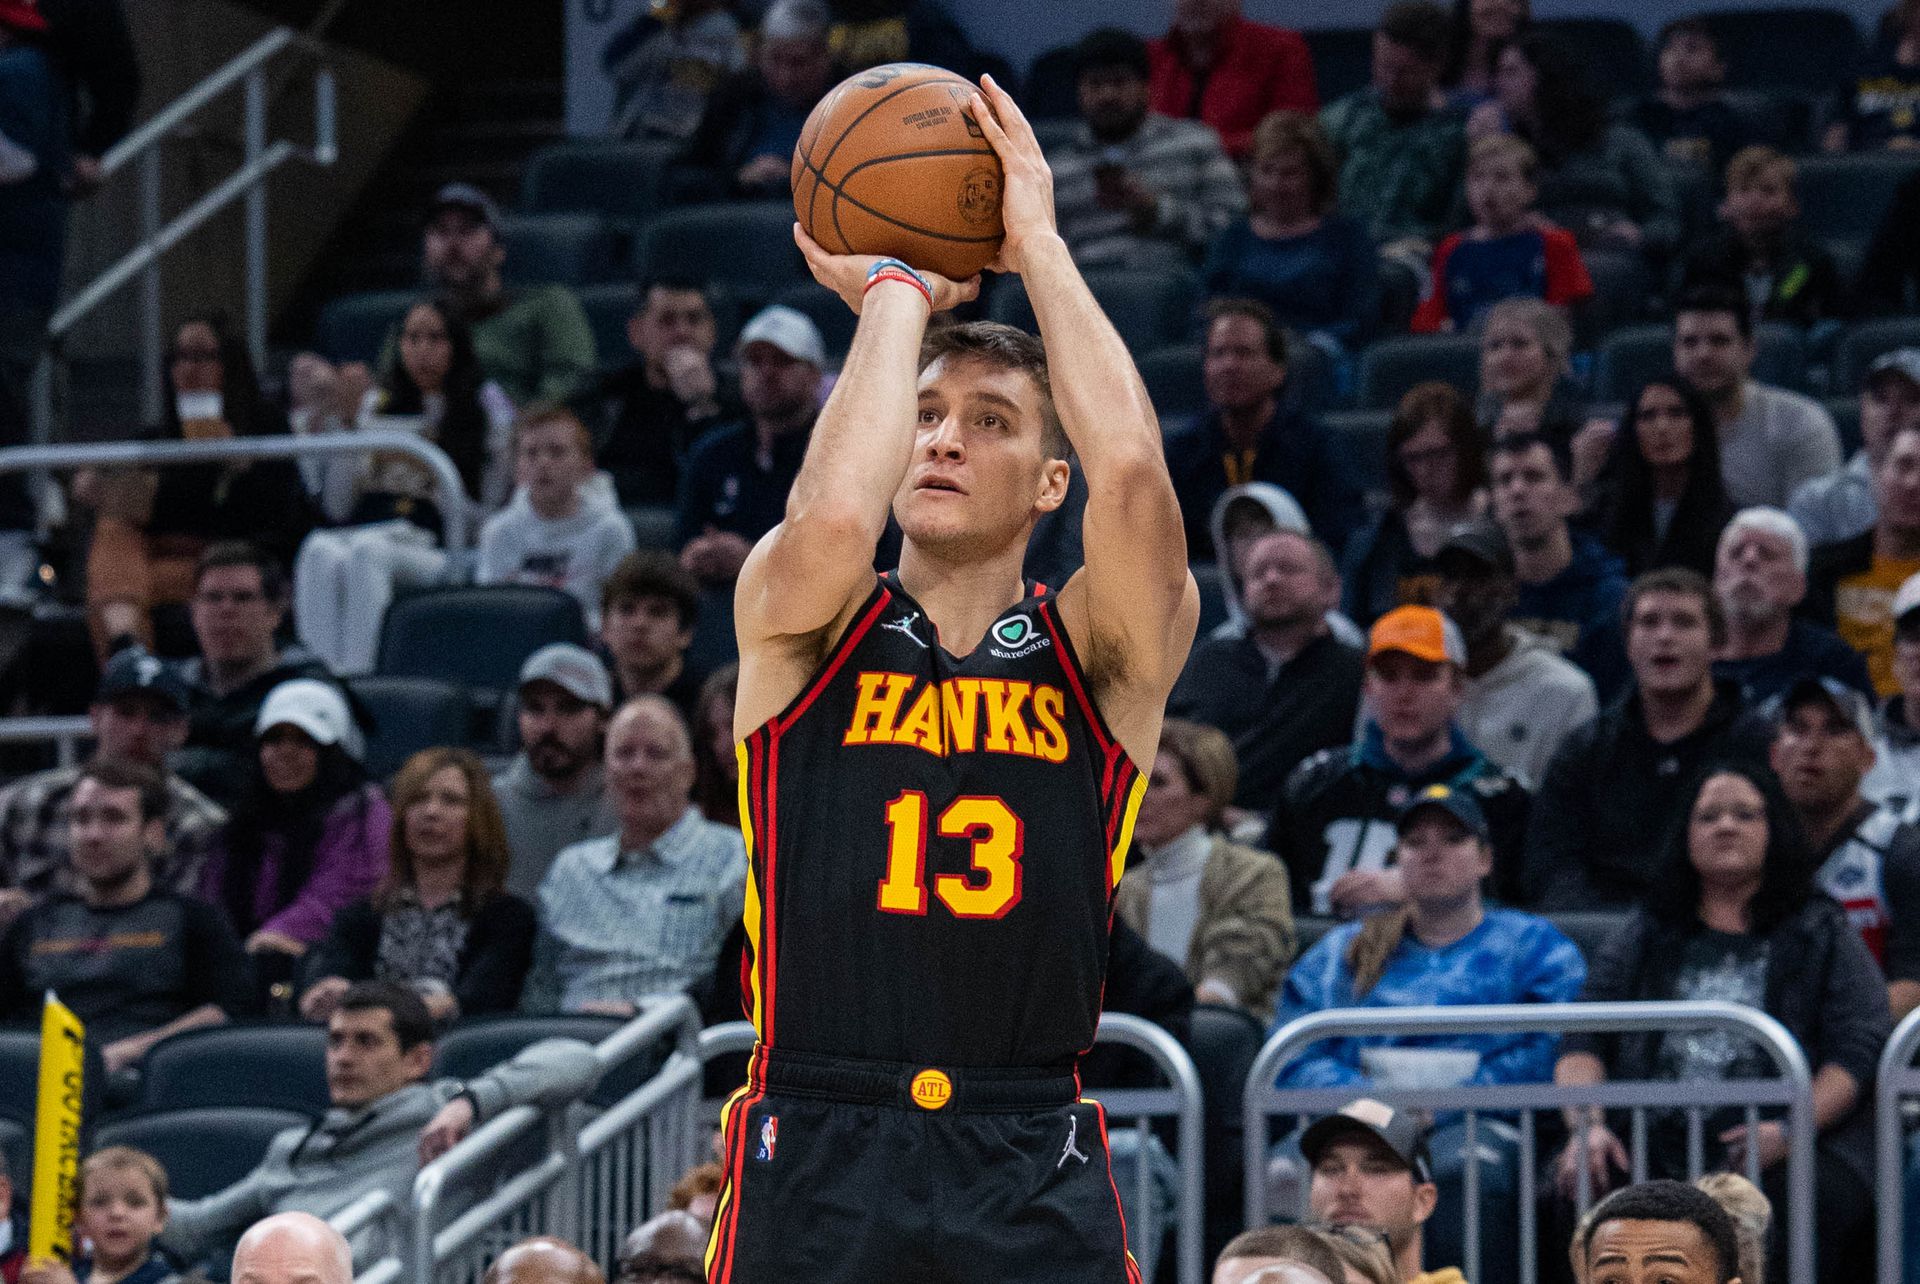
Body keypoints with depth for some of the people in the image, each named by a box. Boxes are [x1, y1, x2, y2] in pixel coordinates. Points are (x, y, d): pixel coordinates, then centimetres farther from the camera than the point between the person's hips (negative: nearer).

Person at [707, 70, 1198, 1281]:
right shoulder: (804, 626, 7)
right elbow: (833, 517, -17)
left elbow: (1130, 468, -12)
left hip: (1035, 1179, 1)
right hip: (815, 1172, 0)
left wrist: (1037, 239, -3)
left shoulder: (1104, 656, 7)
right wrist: (895, 292, -3)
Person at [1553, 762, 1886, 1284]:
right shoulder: (1645, 937, 26)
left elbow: (1859, 1049, 5)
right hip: (1658, 1139, 2)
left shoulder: (1821, 933, 19)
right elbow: (1581, 1042, 15)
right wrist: (1587, 1125, -7)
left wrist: (1791, 1130, -14)